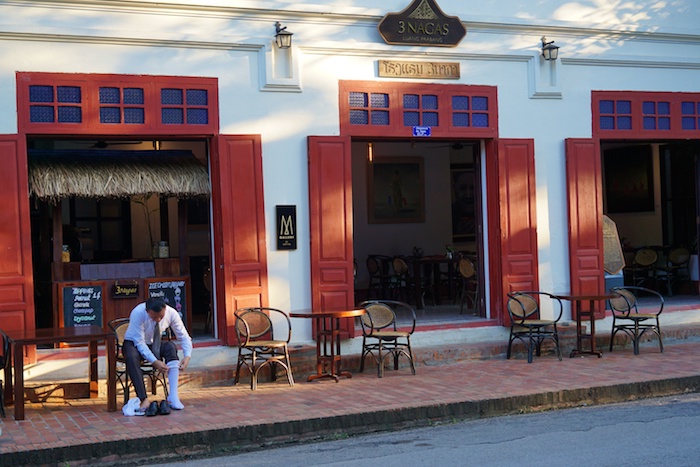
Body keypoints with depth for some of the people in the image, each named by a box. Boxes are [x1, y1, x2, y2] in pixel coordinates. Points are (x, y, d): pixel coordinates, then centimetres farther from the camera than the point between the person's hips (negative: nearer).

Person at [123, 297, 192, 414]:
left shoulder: (171, 313, -20)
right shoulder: (137, 313, -31)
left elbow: (183, 336, -12)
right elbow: (139, 343, -29)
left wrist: (187, 356, -29)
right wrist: (154, 361, -38)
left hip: (154, 343, 3)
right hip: (134, 343, -3)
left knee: (171, 347, -30)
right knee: (132, 356, -39)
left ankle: (173, 396, -35)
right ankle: (144, 400, -38)